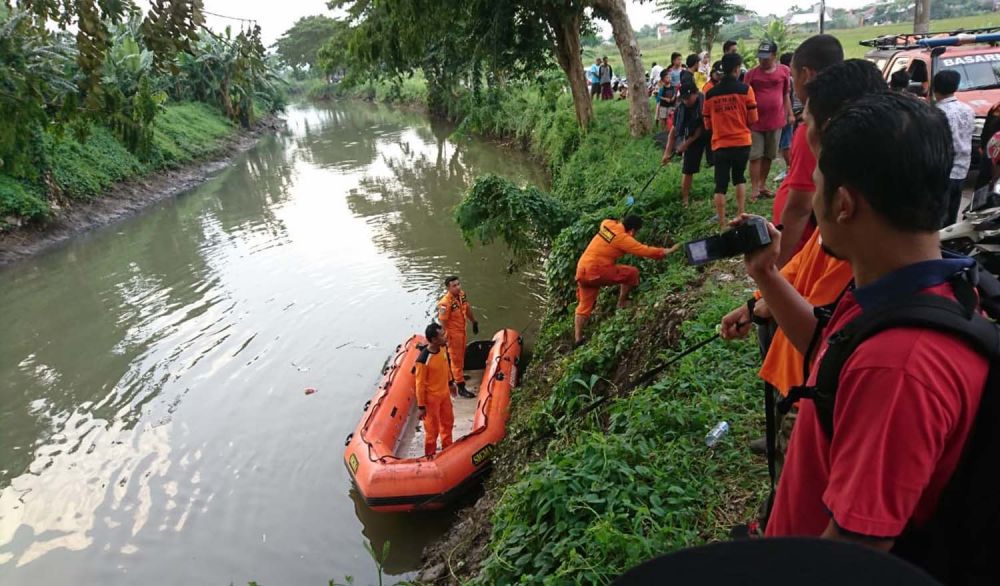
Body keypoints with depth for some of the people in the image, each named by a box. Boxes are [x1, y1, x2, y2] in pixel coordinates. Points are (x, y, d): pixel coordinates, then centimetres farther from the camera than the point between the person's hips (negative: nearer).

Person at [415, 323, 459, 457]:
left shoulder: (442, 349, -10)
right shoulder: (423, 360, -32)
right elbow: (420, 384, -22)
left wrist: (451, 383, 22)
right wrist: (421, 406, -16)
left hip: (445, 393, 8)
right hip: (431, 397, -8)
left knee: (448, 422, 25)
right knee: (432, 429, 10)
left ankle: (447, 449, 47)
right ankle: (430, 456, 31)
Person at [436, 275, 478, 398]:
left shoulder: (462, 294, -6)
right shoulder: (445, 303, -31)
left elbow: (468, 309, 11)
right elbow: (442, 322, -26)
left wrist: (474, 322, 21)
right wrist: (445, 338, -23)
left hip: (462, 330, 8)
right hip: (453, 333, -8)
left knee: (461, 355, 27)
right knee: (456, 359, 3)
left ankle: (459, 374, 50)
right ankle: (461, 387, 12)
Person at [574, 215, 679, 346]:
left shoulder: (607, 224, 7)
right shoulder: (623, 239, -12)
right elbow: (645, 251, -9)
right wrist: (667, 251, 3)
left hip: (582, 271, 7)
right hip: (597, 271, -7)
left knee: (584, 306, 13)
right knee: (632, 273, 8)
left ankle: (578, 339, 10)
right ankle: (621, 305, 15)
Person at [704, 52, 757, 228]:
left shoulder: (710, 94, 1)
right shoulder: (745, 89, -6)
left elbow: (707, 124, 7)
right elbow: (753, 119, -2)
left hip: (720, 144, 0)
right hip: (742, 142, 0)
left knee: (721, 185, 3)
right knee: (739, 177, 21)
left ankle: (722, 224, 4)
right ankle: (741, 214, 19)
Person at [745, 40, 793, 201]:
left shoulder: (784, 71, 2)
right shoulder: (752, 73, -4)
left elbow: (786, 94, 10)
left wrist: (790, 114, 5)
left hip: (776, 121, 2)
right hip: (755, 122, -2)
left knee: (768, 156, 12)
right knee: (755, 156, -1)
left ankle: (763, 185, 25)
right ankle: (755, 189, 2)